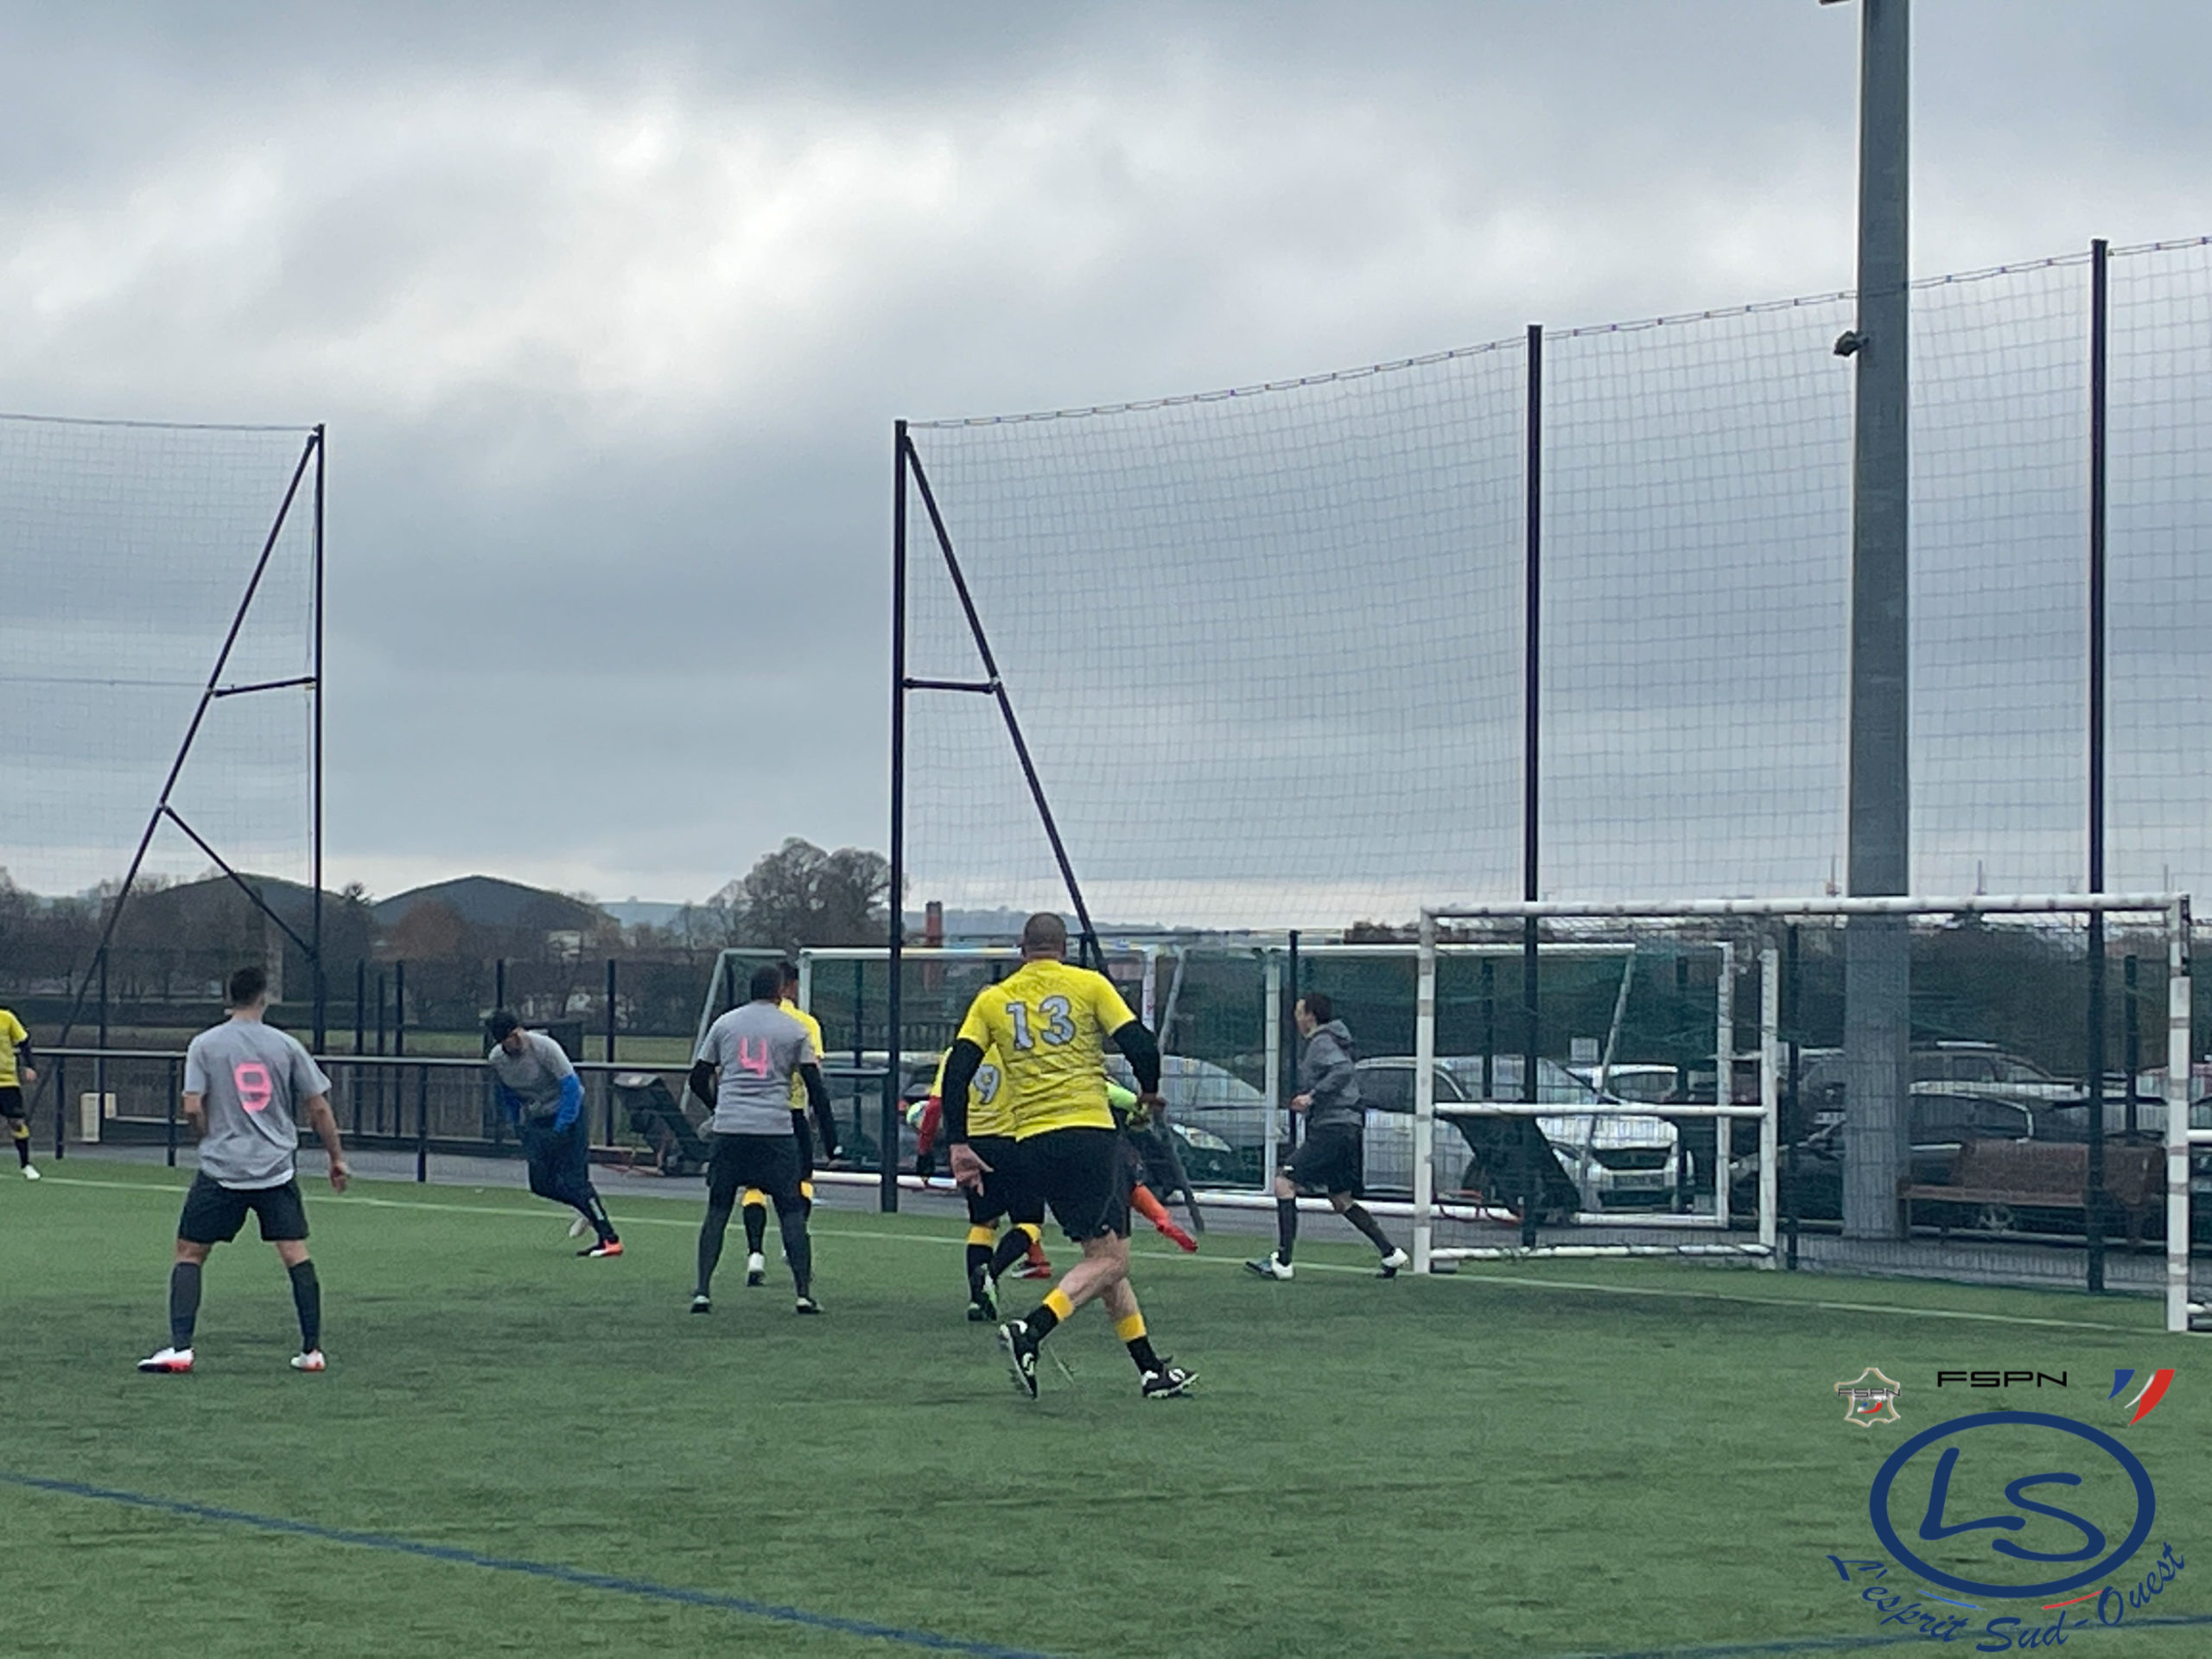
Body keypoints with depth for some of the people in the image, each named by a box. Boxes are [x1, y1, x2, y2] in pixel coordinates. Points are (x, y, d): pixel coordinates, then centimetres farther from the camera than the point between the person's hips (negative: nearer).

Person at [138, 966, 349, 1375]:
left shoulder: (205, 1045, -1)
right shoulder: (285, 1046, 3)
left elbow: (192, 1107, -8)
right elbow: (318, 1108, 5)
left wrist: (214, 1138, 11)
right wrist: (336, 1158, 16)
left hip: (221, 1169, -1)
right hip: (277, 1168, 1)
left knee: (189, 1253, 7)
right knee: (296, 1255, 6)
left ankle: (180, 1348, -4)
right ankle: (312, 1350, 5)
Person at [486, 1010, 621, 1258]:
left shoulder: (543, 1047, -24)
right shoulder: (496, 1060, -7)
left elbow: (571, 1086, -23)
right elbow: (504, 1094, 14)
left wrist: (560, 1129, -25)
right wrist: (517, 1125, 10)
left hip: (566, 1111, -6)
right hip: (536, 1119, 6)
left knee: (573, 1180, -14)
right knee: (541, 1184, 3)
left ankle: (610, 1239, -13)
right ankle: (586, 1209, 29)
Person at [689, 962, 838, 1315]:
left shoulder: (724, 1024, 11)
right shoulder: (795, 1030, 6)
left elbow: (698, 1079, 15)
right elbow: (815, 1088, 4)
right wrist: (830, 1139, 8)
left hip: (729, 1128, 2)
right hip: (776, 1132, -2)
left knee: (717, 1211, 9)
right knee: (792, 1212, 5)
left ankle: (703, 1292, 2)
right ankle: (803, 1293, -1)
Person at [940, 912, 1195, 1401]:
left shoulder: (993, 1000, 12)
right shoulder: (1089, 985, 3)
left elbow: (957, 1071, 3)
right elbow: (1141, 1047, -4)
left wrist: (958, 1145, 6)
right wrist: (1148, 1093, 16)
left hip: (1031, 1143, 5)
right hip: (1089, 1131, -5)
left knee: (1107, 1254, 14)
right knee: (1108, 1258, -3)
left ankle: (1151, 1371, 15)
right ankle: (1029, 1332, -24)